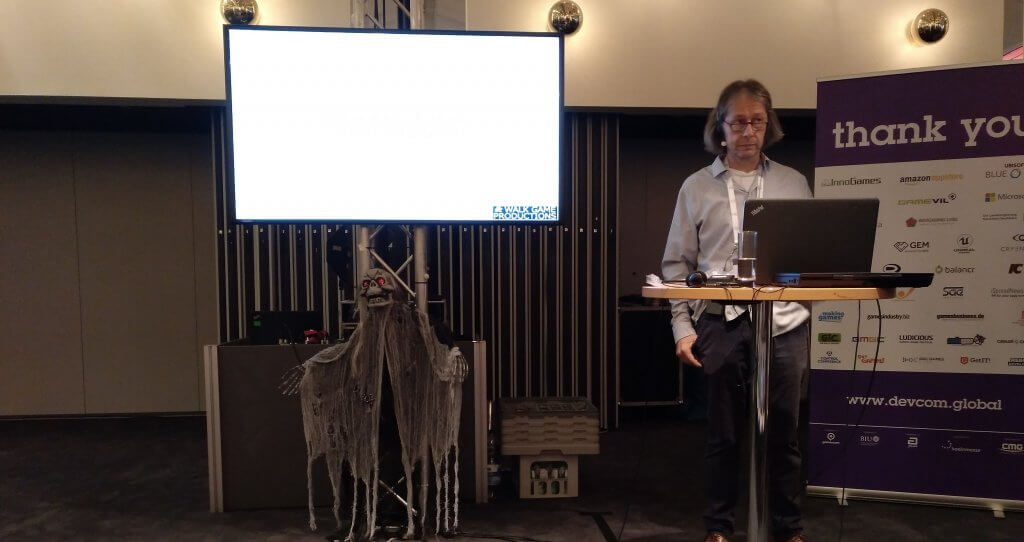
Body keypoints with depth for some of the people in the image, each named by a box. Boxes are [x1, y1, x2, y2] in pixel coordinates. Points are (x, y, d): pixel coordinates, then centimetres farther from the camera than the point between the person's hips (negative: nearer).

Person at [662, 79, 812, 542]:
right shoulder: (697, 187, 6)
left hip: (784, 324, 1)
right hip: (720, 324, -1)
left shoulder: (794, 183, 11)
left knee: (783, 432, 9)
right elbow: (677, 264, 4)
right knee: (723, 433, 8)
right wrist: (683, 326, -4)